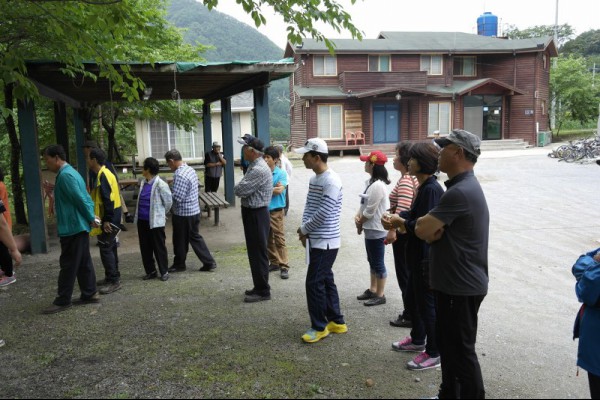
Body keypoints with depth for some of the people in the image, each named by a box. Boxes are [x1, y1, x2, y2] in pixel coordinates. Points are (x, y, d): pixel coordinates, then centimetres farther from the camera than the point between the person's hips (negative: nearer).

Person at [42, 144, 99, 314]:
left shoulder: (65, 175, -18)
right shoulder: (70, 172, 15)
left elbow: (80, 199, -19)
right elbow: (85, 197, 16)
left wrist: (91, 219, -8)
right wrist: (91, 218, 11)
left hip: (72, 227, -10)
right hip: (79, 226, 10)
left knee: (68, 265, -1)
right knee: (84, 263, 14)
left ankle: (63, 301, 7)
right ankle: (90, 294, 20)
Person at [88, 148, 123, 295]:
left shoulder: (103, 176, -17)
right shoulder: (103, 174, 15)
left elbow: (108, 199, -23)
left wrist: (106, 220, -23)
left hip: (109, 219, -10)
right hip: (110, 218, 10)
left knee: (106, 249, -7)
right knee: (110, 248, 16)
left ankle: (113, 281, -2)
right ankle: (112, 277, 26)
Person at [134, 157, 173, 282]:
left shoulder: (160, 184, -16)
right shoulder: (143, 183, 6)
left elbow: (168, 202, -8)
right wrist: (138, 216, 17)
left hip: (155, 221, -7)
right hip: (142, 221, 7)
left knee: (159, 247, 4)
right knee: (145, 248, 12)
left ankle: (164, 272, 17)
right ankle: (150, 271, 25)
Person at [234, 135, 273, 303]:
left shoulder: (259, 170, -22)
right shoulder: (254, 166, 12)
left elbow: (239, 190, -22)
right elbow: (243, 190, 16)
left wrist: (238, 188, -3)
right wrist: (242, 188, -4)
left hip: (256, 215, -10)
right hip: (252, 213, 10)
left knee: (258, 253, -1)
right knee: (254, 252, 17)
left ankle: (263, 291, 9)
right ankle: (259, 287, 28)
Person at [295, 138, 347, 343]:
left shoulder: (332, 181, -18)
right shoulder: (314, 179, 12)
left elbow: (323, 213, -22)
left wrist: (304, 229, -10)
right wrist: (304, 231, 2)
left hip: (326, 241, -9)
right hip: (316, 240, 9)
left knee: (314, 283, -4)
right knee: (326, 281, 15)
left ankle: (319, 326, 11)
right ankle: (336, 322, 26)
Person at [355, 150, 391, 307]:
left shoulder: (378, 185, -23)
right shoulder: (371, 182, 8)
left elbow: (370, 211, -21)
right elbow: (364, 203, 13)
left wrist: (360, 224, -6)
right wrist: (357, 216, -4)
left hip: (376, 230, -10)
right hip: (371, 229, 10)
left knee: (378, 263, 2)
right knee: (372, 261, 19)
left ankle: (380, 295, 14)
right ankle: (372, 290, 32)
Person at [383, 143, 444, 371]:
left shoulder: (431, 189, -22)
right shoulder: (424, 187, 8)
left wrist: (400, 222, -15)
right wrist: (397, 218, 0)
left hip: (426, 257, -10)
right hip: (417, 254, 10)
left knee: (427, 303, 1)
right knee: (416, 298, 22)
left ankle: (433, 354, 15)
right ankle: (417, 339, 40)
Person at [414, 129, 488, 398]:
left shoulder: (461, 192, -23)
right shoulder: (462, 186, 13)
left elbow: (422, 229, -22)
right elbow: (428, 228, 9)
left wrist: (428, 225, -2)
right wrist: (433, 226, -12)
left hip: (461, 286, -10)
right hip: (453, 282, 10)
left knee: (461, 349, 2)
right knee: (448, 343, 20)